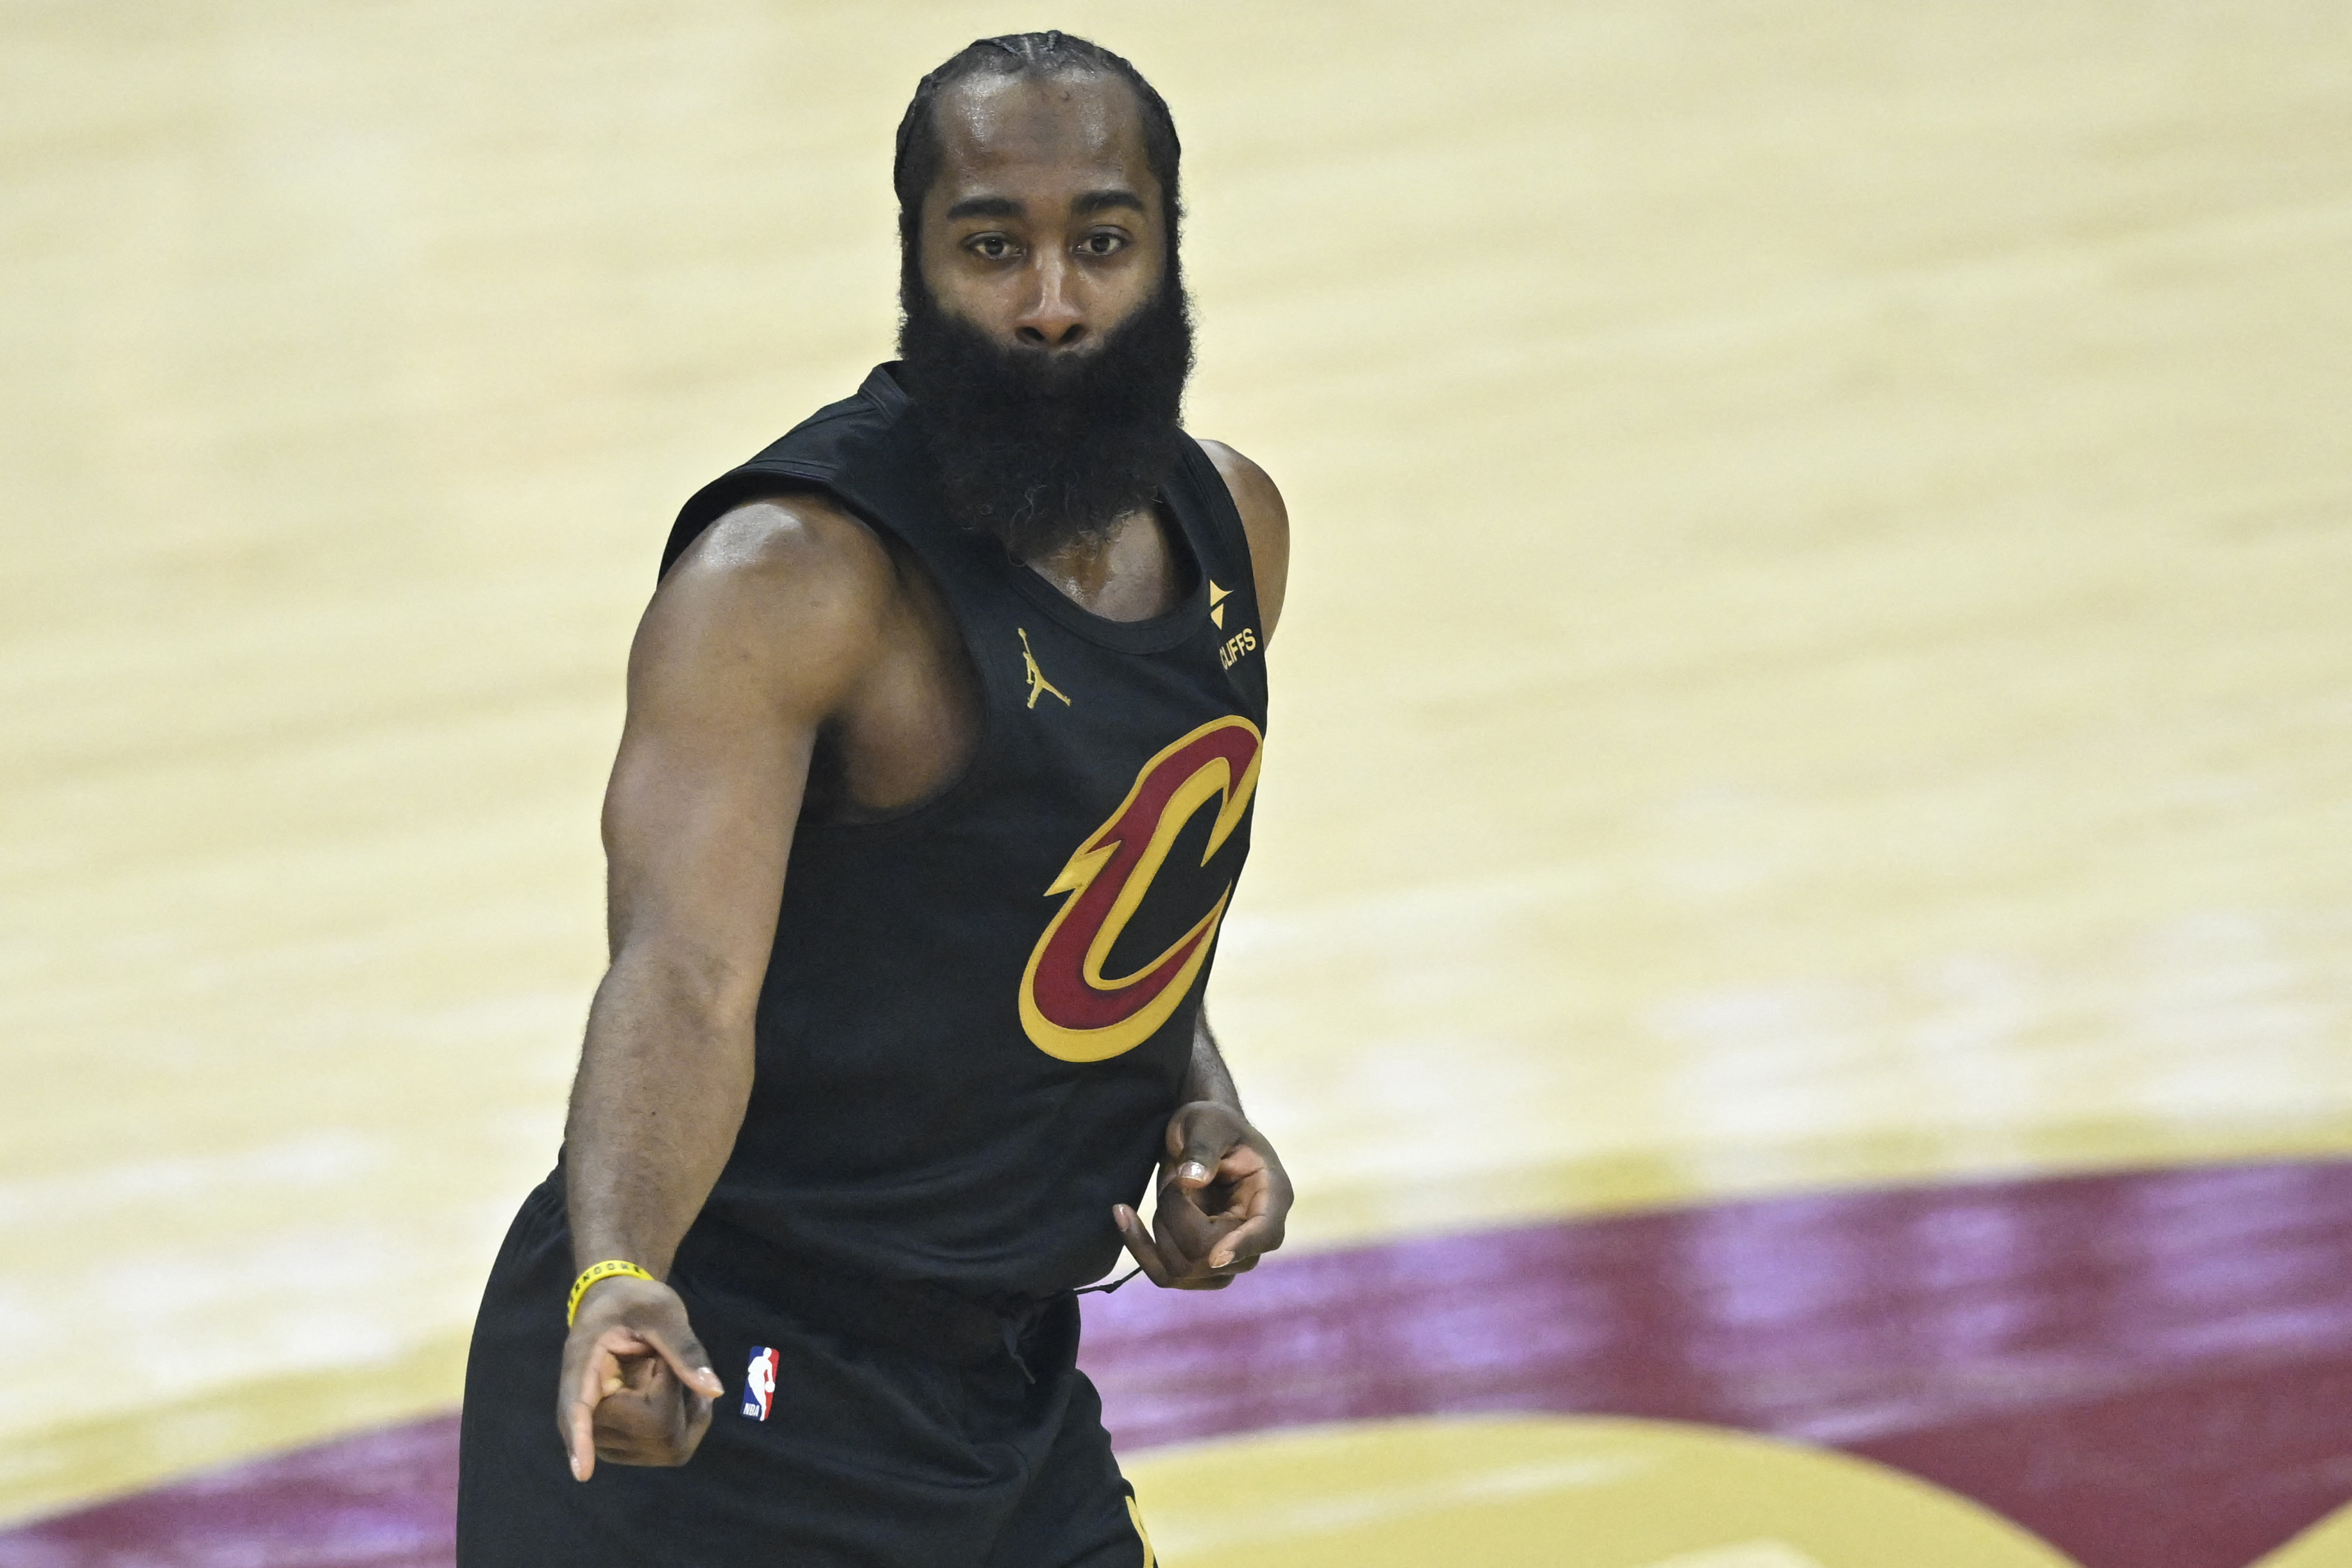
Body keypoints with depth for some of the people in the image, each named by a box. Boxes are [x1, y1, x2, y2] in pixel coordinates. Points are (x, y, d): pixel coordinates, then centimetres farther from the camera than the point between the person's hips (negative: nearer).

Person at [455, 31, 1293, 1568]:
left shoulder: (1230, 530, 4)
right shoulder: (791, 580, -20)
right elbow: (686, 975, -32)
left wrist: (1201, 1103, 3)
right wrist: (618, 1283, -48)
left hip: (1006, 1387, 7)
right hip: (708, 1411, -7)